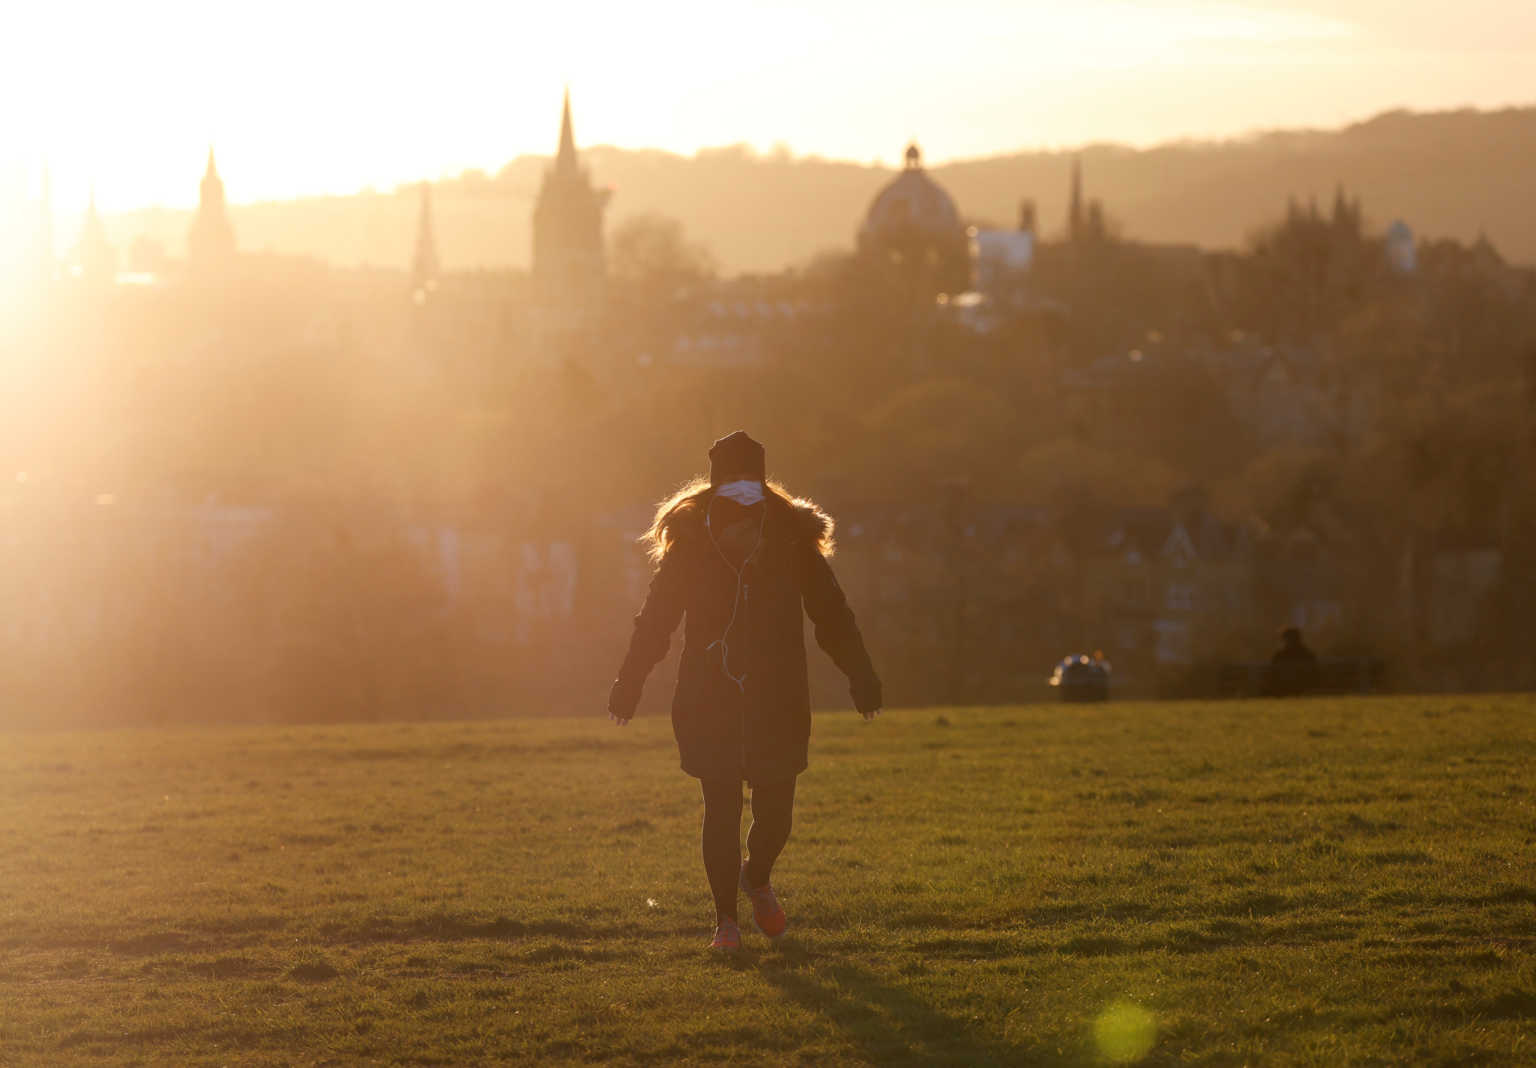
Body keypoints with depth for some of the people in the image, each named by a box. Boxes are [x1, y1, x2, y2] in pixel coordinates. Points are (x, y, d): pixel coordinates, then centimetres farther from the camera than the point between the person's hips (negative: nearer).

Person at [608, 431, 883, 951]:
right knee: (722, 807, -5)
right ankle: (726, 917, 7)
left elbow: (831, 614, 7)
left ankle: (757, 878, 35)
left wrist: (861, 675, 2)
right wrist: (629, 683, 0)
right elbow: (655, 620, 4)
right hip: (708, 701, -1)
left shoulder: (792, 542, -1)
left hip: (778, 701, 1)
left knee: (775, 810, 3)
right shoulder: (689, 543, -2)